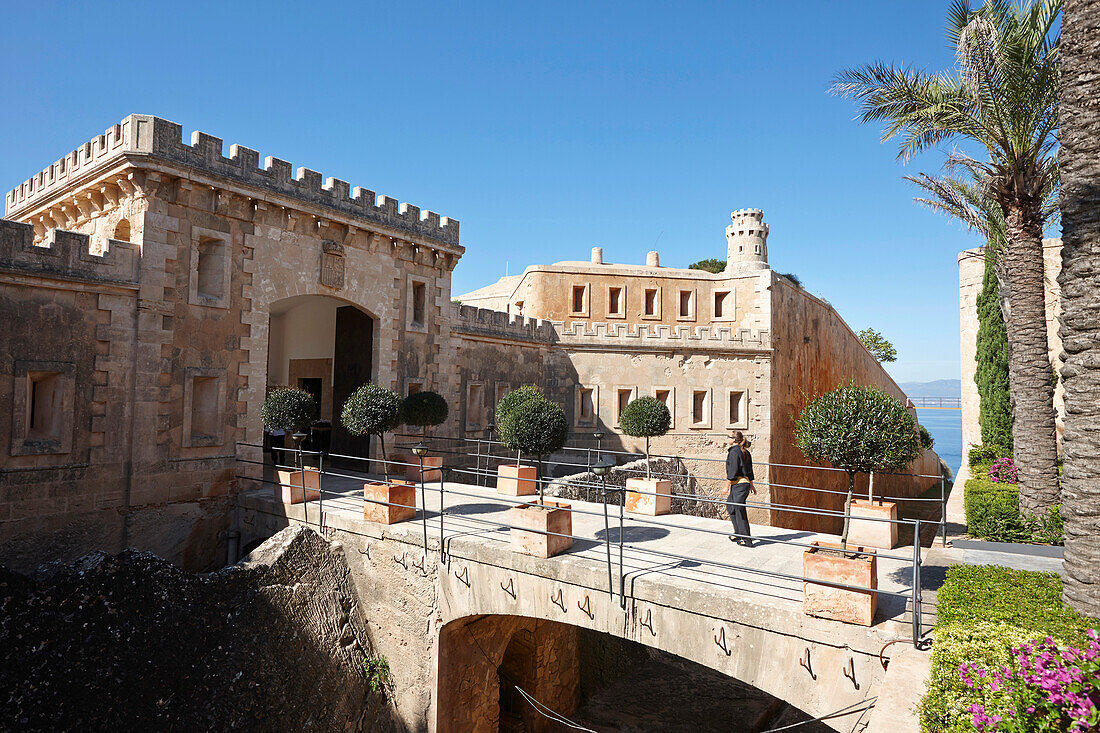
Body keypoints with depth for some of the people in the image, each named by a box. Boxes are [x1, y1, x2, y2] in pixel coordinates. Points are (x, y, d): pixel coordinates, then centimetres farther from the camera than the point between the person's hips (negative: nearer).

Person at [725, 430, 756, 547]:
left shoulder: (734, 452, -15)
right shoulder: (745, 452, 13)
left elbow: (733, 471, -17)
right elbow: (749, 470, 19)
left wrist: (727, 486, -11)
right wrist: (751, 485, 27)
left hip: (739, 484, -10)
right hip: (745, 482, 10)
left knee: (739, 511, -4)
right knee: (730, 505, 20)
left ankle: (746, 540, 0)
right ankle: (738, 533, 26)